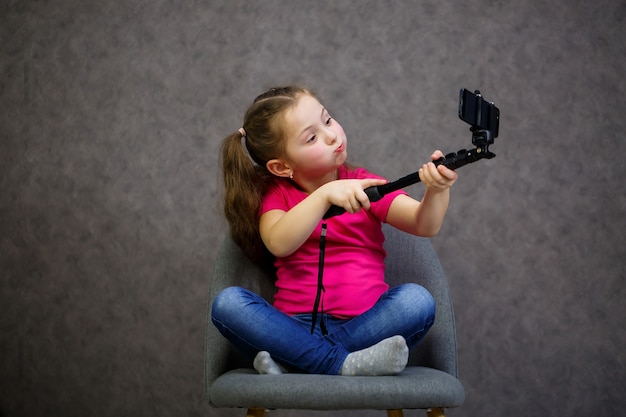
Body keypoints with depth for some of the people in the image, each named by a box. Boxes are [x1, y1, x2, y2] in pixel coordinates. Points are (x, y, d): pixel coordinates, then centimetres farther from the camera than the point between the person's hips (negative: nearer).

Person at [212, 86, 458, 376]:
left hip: (363, 325, 1)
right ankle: (347, 366, -29)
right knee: (228, 302, -24)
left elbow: (424, 225, -6)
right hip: (296, 326, 0)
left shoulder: (363, 185, 9)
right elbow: (279, 244, -17)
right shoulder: (276, 194, 6)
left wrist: (437, 191, -27)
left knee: (417, 300, -27)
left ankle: (292, 364, -27)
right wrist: (325, 194, -28)